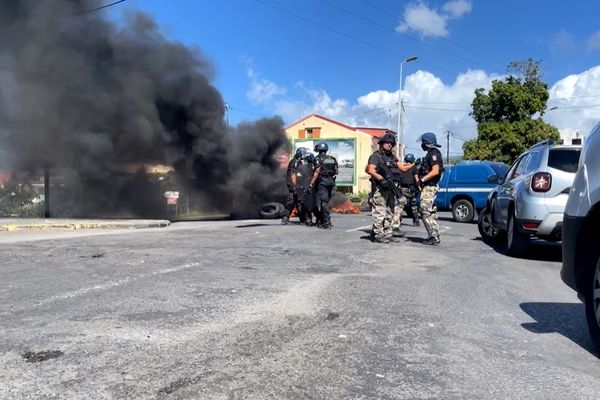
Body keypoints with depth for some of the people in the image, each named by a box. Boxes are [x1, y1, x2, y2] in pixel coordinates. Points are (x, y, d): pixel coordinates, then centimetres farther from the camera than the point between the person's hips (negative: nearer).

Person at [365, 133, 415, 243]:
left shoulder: (392, 157, 18)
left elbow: (403, 168, 14)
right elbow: (370, 170, -17)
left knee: (389, 213, 11)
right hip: (380, 189, -8)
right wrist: (381, 179, -24)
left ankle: (388, 234, 18)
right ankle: (378, 235, -3)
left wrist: (414, 164, 0)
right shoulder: (376, 155, -5)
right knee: (380, 213, -7)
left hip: (391, 188, 8)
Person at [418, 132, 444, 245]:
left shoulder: (433, 154, -14)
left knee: (426, 212, -11)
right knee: (431, 212, 13)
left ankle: (434, 237, -9)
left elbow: (435, 171, -23)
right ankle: (434, 236, 18)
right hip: (429, 186, 11)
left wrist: (422, 179, -19)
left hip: (429, 187, -11)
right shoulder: (432, 153, 17)